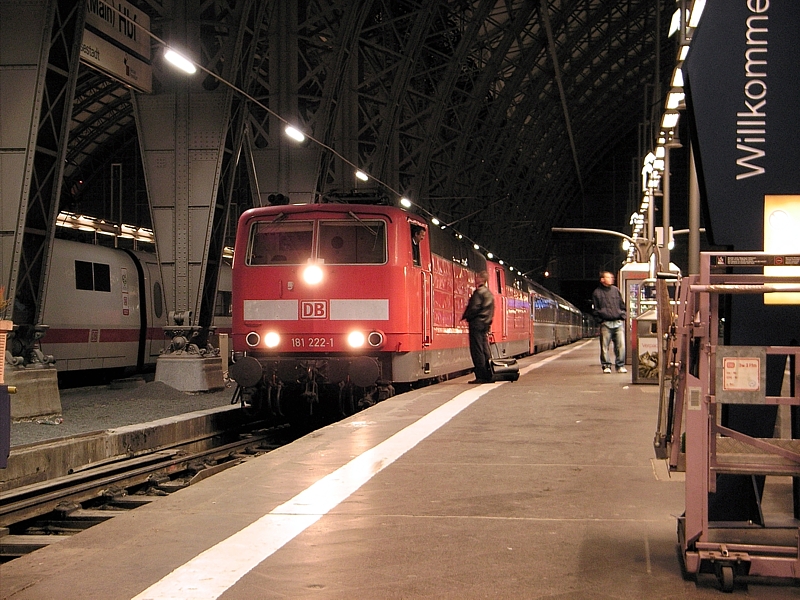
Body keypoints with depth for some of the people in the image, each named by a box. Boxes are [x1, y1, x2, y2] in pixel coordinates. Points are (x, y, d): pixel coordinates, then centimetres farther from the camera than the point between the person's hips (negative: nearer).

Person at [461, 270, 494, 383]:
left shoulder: (479, 292, -11)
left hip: (477, 322, -9)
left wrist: (465, 317, -5)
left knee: (477, 350, -7)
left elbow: (474, 307, -18)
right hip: (485, 323, 9)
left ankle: (480, 376, -10)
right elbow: (491, 310, 19)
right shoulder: (489, 293, 17)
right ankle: (488, 375, 10)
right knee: (485, 350, 10)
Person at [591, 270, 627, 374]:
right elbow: (595, 309, 8)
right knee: (605, 346, -3)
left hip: (618, 322, 2)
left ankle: (620, 365, 4)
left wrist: (622, 317, 9)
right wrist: (600, 320, -1)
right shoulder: (597, 293, 6)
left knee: (621, 345, -4)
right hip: (605, 324, -2)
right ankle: (606, 366, 5)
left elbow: (622, 305, 20)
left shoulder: (616, 290, 14)